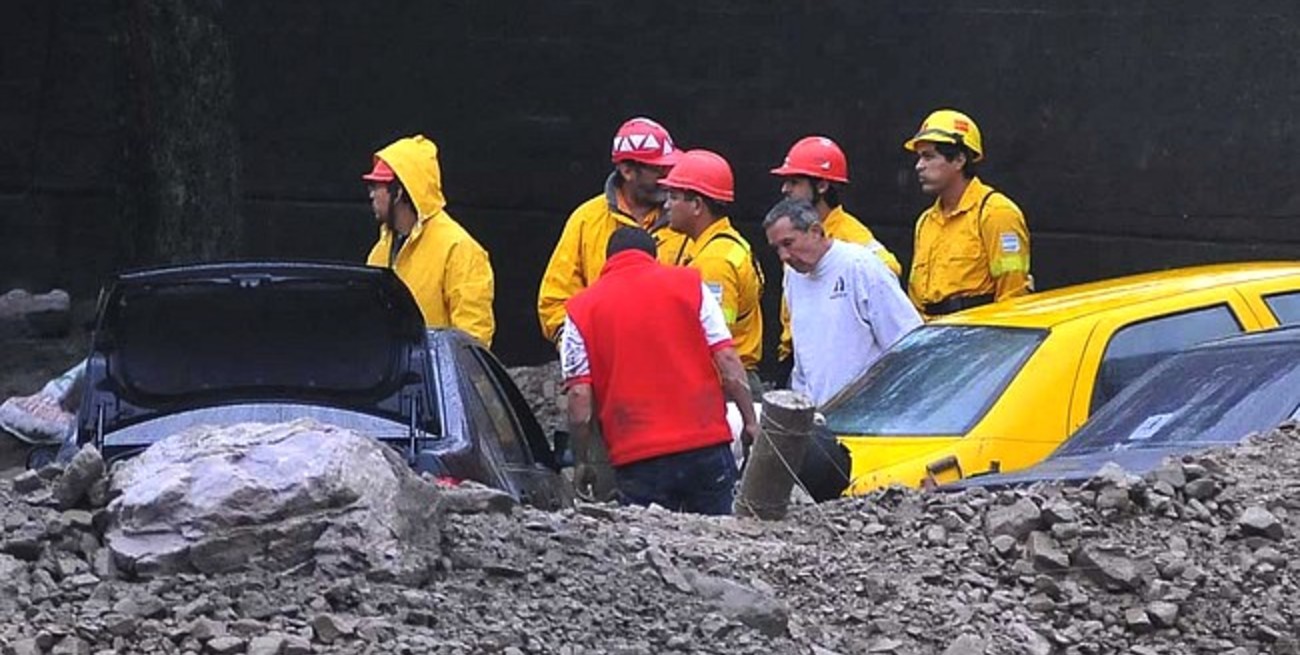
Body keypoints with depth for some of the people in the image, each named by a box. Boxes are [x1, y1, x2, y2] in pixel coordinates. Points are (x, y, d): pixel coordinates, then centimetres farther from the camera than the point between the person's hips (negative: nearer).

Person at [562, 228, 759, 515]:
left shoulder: (581, 311, 5)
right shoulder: (688, 284, 6)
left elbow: (580, 398, -2)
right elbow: (727, 359, -1)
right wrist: (750, 421, 6)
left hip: (637, 460, 0)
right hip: (706, 446, 0)